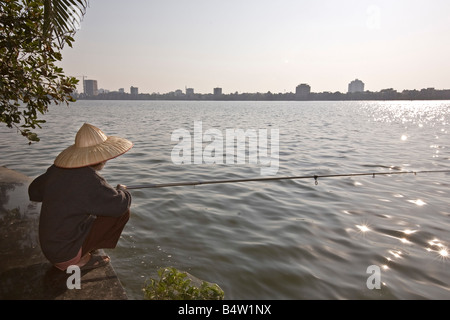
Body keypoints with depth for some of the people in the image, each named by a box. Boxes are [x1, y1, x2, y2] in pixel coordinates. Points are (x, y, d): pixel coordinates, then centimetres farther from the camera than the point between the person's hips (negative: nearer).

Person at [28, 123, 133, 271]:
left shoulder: (57, 169, -1)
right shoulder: (89, 179, -25)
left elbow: (33, 192, 14)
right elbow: (119, 205, -24)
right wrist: (121, 190, -2)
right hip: (65, 254, -8)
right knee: (122, 212, -11)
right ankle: (81, 259, -1)